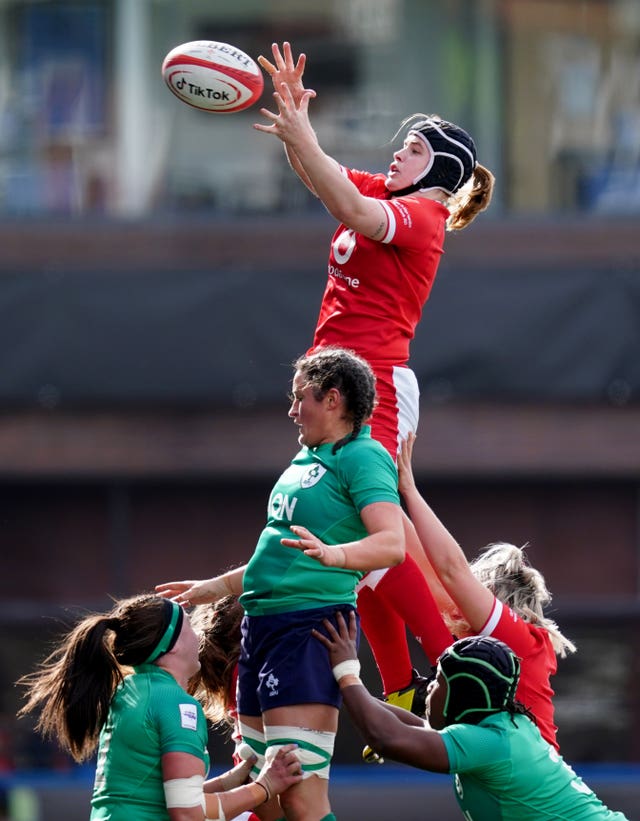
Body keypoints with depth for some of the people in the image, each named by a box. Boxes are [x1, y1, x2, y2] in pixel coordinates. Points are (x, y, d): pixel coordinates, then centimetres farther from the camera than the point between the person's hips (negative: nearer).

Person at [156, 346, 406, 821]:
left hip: (310, 625, -10)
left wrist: (333, 553, -40)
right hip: (262, 621, 10)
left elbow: (393, 544, -23)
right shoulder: (306, 459, 21)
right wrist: (215, 588, 39)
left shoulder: (363, 458, -8)